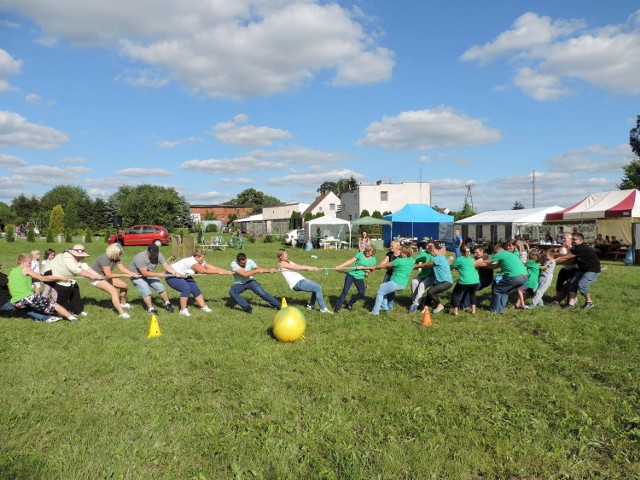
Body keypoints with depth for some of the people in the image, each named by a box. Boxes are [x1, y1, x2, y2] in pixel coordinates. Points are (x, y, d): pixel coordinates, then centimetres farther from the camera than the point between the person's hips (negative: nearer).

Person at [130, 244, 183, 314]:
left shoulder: (158, 255, -16)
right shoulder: (140, 258, -34)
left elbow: (166, 265, -21)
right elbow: (145, 273, -35)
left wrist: (175, 273, -36)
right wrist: (159, 275, -35)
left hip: (149, 274, 6)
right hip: (137, 276, -6)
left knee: (160, 287, -3)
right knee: (146, 291, -21)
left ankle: (167, 304, 13)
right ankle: (151, 309, -15)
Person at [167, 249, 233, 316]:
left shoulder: (201, 262, -6)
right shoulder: (191, 261, -32)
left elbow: (213, 268, -10)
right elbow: (204, 271, -35)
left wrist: (227, 271, -18)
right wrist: (218, 272, -30)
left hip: (183, 276, 9)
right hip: (172, 276, -9)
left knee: (195, 288, -2)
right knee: (186, 288, -27)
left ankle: (204, 307, 10)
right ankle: (183, 310, -17)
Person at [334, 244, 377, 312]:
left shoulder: (373, 260, 3)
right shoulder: (360, 254, -5)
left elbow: (370, 271, 5)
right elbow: (350, 261, -5)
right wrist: (340, 266, -10)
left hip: (360, 278, 3)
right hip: (351, 274, -2)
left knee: (362, 294, -8)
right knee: (345, 291, -11)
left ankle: (350, 303, 18)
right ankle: (338, 306, 2)